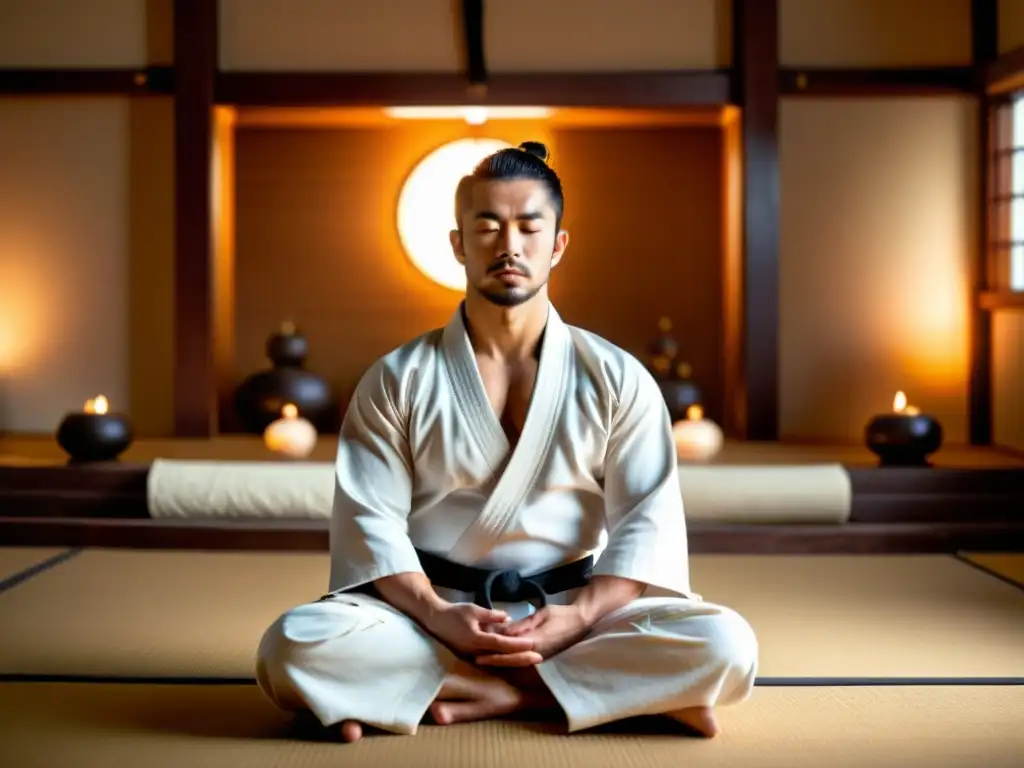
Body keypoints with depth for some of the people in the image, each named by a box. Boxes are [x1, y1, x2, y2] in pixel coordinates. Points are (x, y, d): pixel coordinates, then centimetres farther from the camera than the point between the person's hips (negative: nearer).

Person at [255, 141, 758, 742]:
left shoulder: (617, 378, 3)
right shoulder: (397, 379, 2)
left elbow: (647, 522, -2)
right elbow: (371, 518, -4)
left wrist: (579, 617, -18)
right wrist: (437, 617, -20)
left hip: (570, 613, 1)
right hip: (431, 613, 0)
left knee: (726, 646, -26)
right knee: (292, 647, -30)